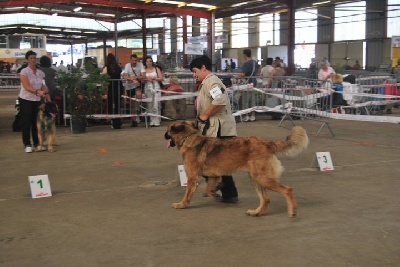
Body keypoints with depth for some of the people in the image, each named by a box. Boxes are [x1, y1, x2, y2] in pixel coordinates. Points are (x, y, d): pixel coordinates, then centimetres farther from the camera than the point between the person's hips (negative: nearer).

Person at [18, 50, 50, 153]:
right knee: (26, 123, -1)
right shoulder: (24, 72, -9)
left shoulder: (40, 72, 7)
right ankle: (27, 145, 4)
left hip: (37, 100, 5)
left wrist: (47, 97, -1)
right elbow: (27, 87, -21)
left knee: (36, 123, 8)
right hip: (26, 100, -5)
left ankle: (37, 143, 17)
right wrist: (38, 91, -36)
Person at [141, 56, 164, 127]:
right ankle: (152, 122, 5)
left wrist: (154, 78, -9)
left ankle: (156, 122, -9)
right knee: (150, 106, 0)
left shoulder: (156, 69, 7)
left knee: (156, 105, -9)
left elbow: (161, 78, 3)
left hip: (156, 87, -2)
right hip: (148, 88, 2)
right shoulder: (144, 70, 10)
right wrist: (147, 79, -11)